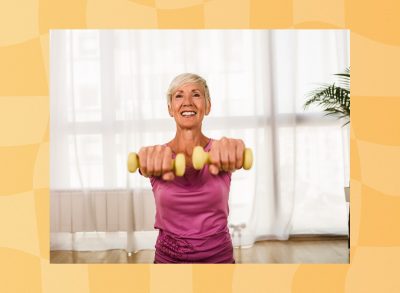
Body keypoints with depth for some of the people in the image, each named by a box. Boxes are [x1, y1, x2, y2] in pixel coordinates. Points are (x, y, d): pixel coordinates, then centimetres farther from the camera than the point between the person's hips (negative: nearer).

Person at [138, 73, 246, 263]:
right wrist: (150, 155, -52)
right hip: (168, 258, 0)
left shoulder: (220, 154, -8)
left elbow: (234, 156, -30)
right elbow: (150, 161, -30)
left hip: (219, 257, 0)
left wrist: (231, 147, -53)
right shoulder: (159, 157, -8)